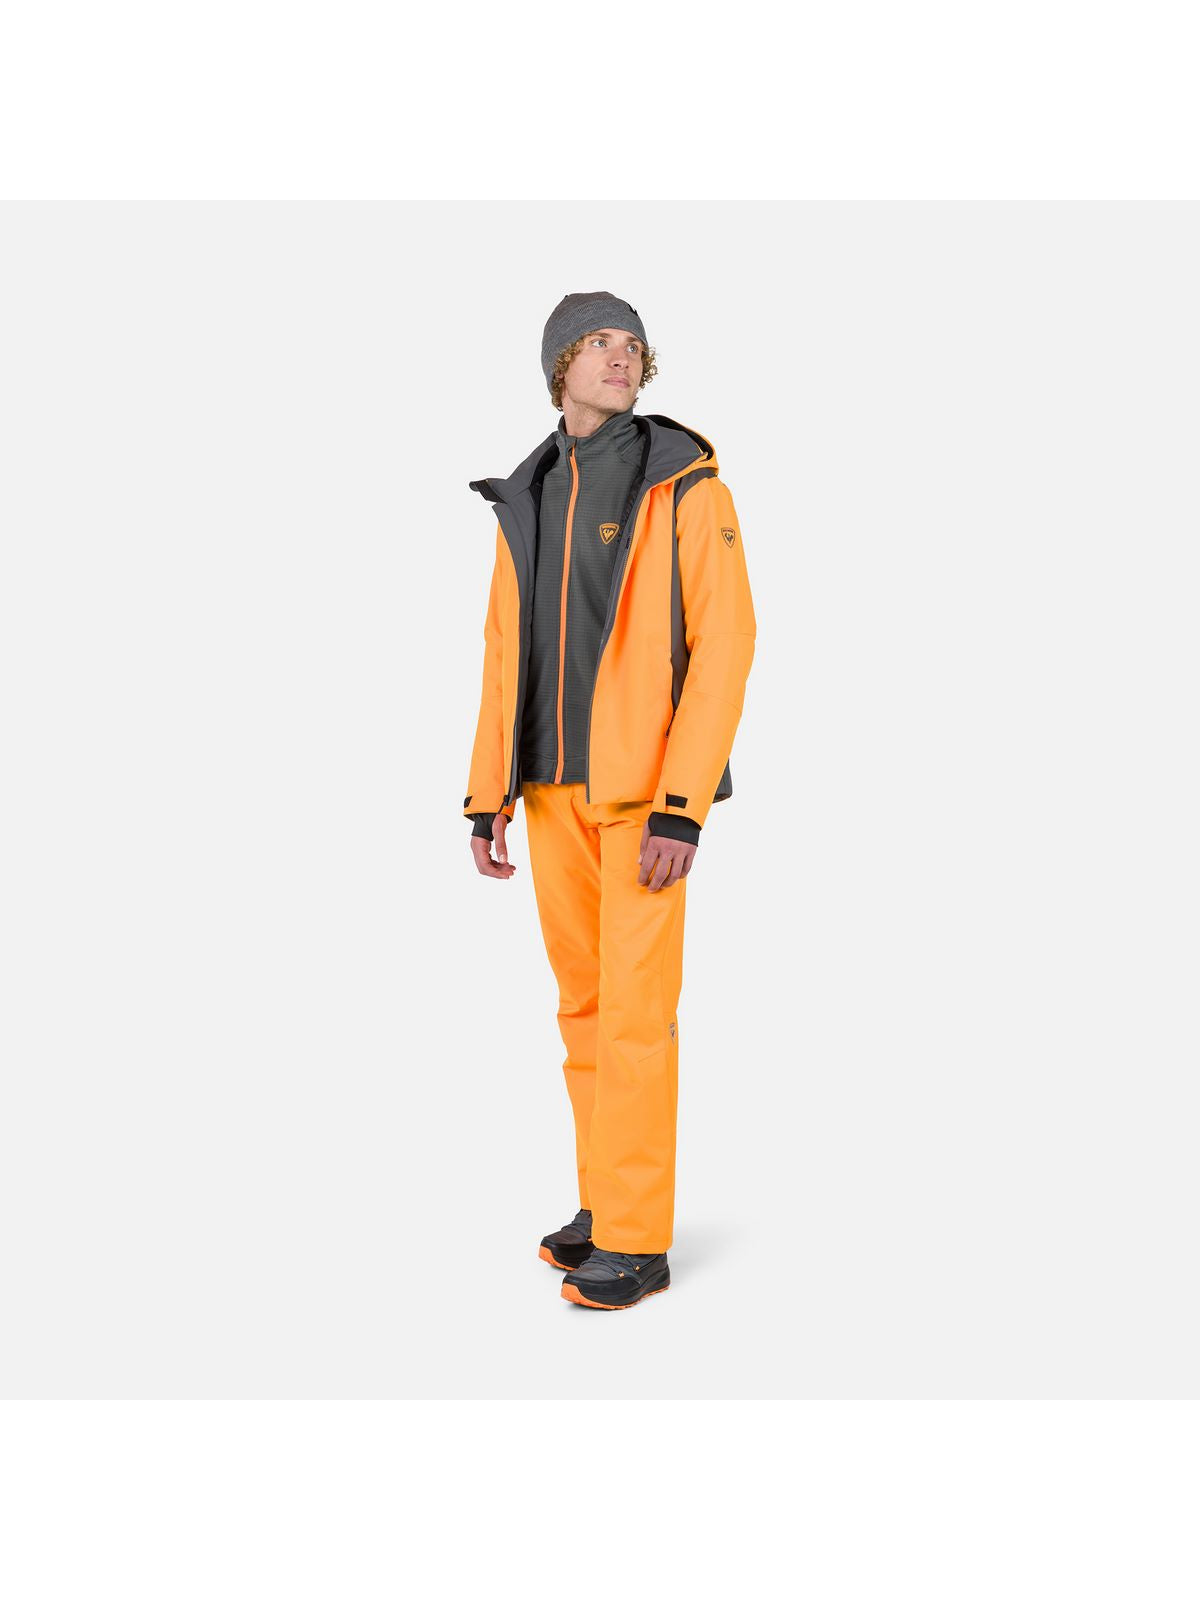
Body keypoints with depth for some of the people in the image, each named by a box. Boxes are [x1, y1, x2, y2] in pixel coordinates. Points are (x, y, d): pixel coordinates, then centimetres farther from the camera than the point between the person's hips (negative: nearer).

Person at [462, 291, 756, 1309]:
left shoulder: (689, 486, -9)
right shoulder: (526, 503, 11)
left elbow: (726, 646, -14)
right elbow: (507, 658, 13)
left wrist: (682, 810, -22)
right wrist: (487, 799, 7)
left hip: (647, 783, -6)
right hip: (558, 785, 6)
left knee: (635, 1005, -7)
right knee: (587, 1000, 10)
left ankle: (636, 1243, 3)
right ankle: (615, 1204, 23)